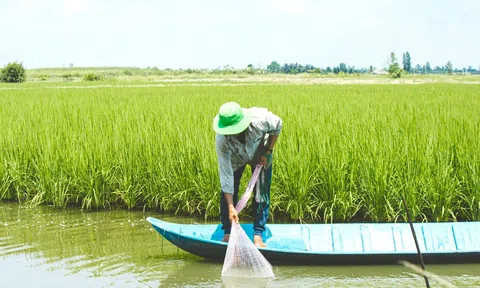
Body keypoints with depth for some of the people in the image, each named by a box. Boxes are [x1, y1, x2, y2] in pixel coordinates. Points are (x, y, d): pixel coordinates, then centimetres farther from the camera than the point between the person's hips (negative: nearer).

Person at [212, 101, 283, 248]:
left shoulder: (261, 119, -40)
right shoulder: (222, 141, -38)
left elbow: (277, 126, -14)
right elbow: (226, 174, -34)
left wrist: (268, 152, -16)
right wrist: (231, 207, -37)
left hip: (260, 154, 0)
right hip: (235, 158, 0)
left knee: (262, 192, -7)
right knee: (228, 193, -9)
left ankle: (258, 235, -2)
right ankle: (228, 234, 3)